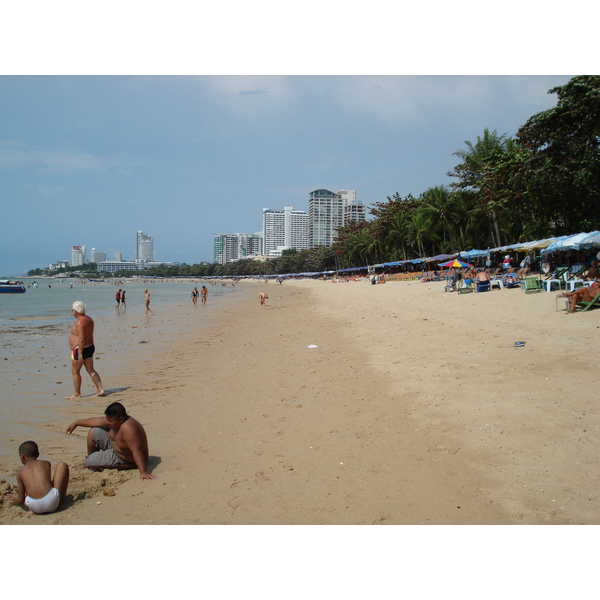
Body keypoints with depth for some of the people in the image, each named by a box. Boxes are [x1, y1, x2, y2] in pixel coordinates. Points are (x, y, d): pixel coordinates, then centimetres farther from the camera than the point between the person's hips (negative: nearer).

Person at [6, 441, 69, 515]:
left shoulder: (20, 472, 12)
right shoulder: (46, 463, 13)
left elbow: (21, 500, 13)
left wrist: (17, 500, 37)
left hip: (35, 507, 1)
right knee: (62, 465, 17)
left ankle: (34, 510, 8)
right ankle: (60, 500, 16)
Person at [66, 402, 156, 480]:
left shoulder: (128, 428, -38)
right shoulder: (116, 421, -10)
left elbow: (137, 450, -44)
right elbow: (95, 421, 5)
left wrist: (144, 472, -50)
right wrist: (76, 423, 17)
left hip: (125, 460, -9)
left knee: (90, 462, -12)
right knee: (93, 432, 10)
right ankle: (89, 461, 33)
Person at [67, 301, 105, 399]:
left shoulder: (79, 322, -18)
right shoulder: (89, 319, 10)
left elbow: (81, 338, -24)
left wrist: (80, 353, -23)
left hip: (80, 349, -9)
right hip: (90, 346, 9)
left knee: (75, 371, 5)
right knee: (91, 370, 9)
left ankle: (77, 393, 13)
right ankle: (100, 389, 3)